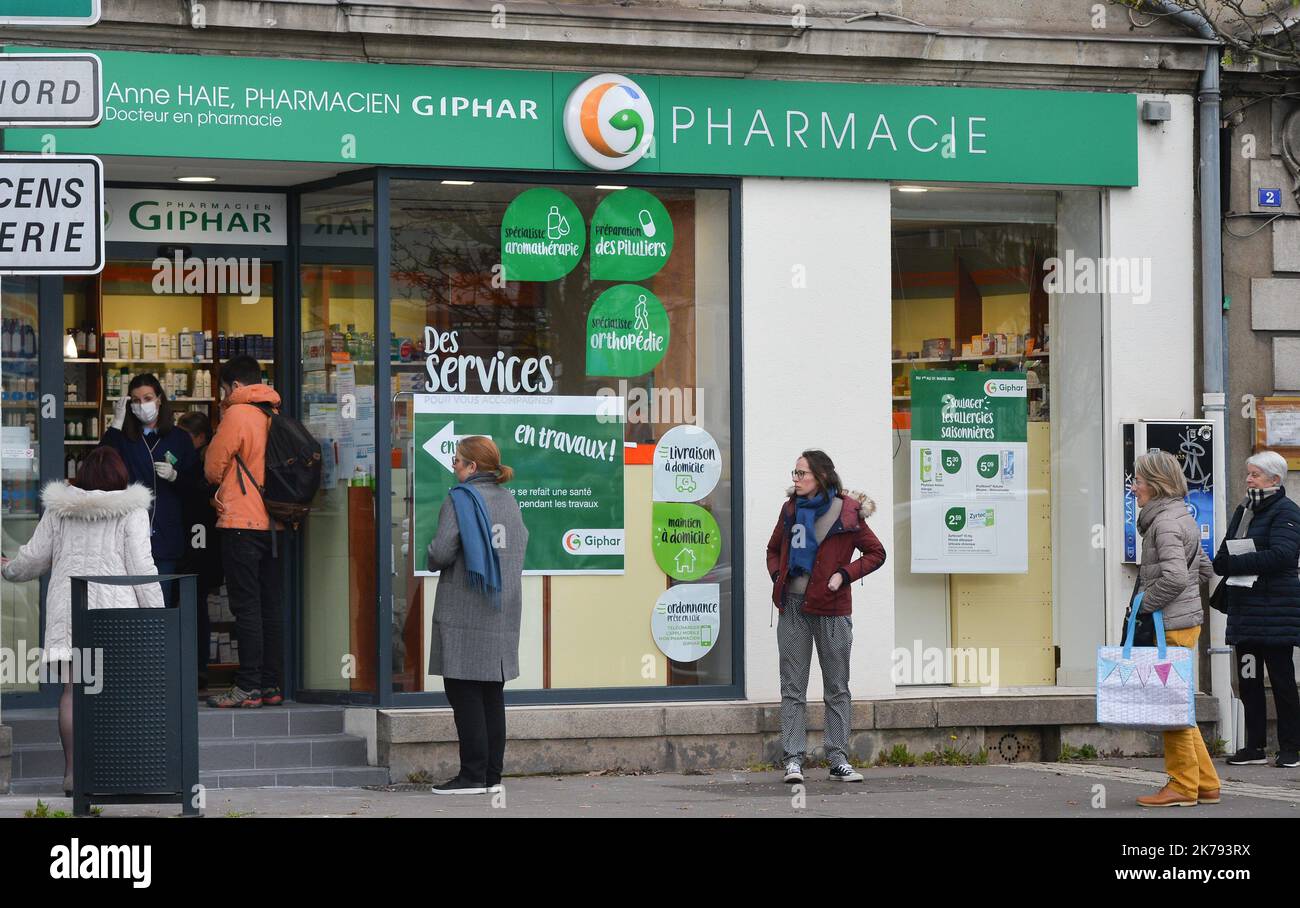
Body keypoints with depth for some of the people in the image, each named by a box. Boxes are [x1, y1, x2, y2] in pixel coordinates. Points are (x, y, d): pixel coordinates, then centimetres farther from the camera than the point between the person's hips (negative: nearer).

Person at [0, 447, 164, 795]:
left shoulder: (58, 510, 8)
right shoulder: (131, 512, 0)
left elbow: (35, 557, 15)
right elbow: (141, 567, -4)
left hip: (67, 608, 2)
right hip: (114, 606, -2)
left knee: (73, 689, 2)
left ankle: (72, 770, 0)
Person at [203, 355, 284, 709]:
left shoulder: (237, 415, -9)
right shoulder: (275, 415, 11)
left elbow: (213, 469, -5)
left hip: (242, 523, -7)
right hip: (273, 524, 7)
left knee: (246, 607, -6)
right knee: (271, 606, 9)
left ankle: (248, 687, -8)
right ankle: (271, 685, 11)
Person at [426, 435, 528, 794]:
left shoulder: (460, 498, -10)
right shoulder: (508, 499, 12)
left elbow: (441, 551, -16)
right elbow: (521, 543, 19)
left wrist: (433, 561, 4)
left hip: (465, 611, -7)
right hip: (503, 612, 7)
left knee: (464, 692, -5)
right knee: (492, 693, 10)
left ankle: (473, 775, -9)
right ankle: (492, 772, 11)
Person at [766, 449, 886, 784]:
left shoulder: (846, 512, -4)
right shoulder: (791, 509, 9)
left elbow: (876, 553, 2)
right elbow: (774, 549, 24)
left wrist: (844, 575, -9)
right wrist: (777, 576, 5)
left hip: (831, 609, -3)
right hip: (793, 606, 3)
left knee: (837, 688, 4)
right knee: (793, 687, 1)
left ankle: (838, 760, 9)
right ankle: (793, 760, 1)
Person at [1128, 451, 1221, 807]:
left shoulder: (1166, 522, -15)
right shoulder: (1181, 517, 16)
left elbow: (1175, 576, -27)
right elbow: (1205, 570, 23)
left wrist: (1146, 604, -14)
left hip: (1172, 624, -10)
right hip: (1185, 620, 10)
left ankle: (1183, 785, 0)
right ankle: (1205, 784, 15)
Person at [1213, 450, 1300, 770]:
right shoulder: (1243, 511, 17)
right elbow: (1222, 559, 19)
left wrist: (1233, 563, -17)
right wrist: (1224, 562, -6)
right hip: (1244, 608, 8)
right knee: (1248, 680, 7)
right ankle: (1255, 746, 13)